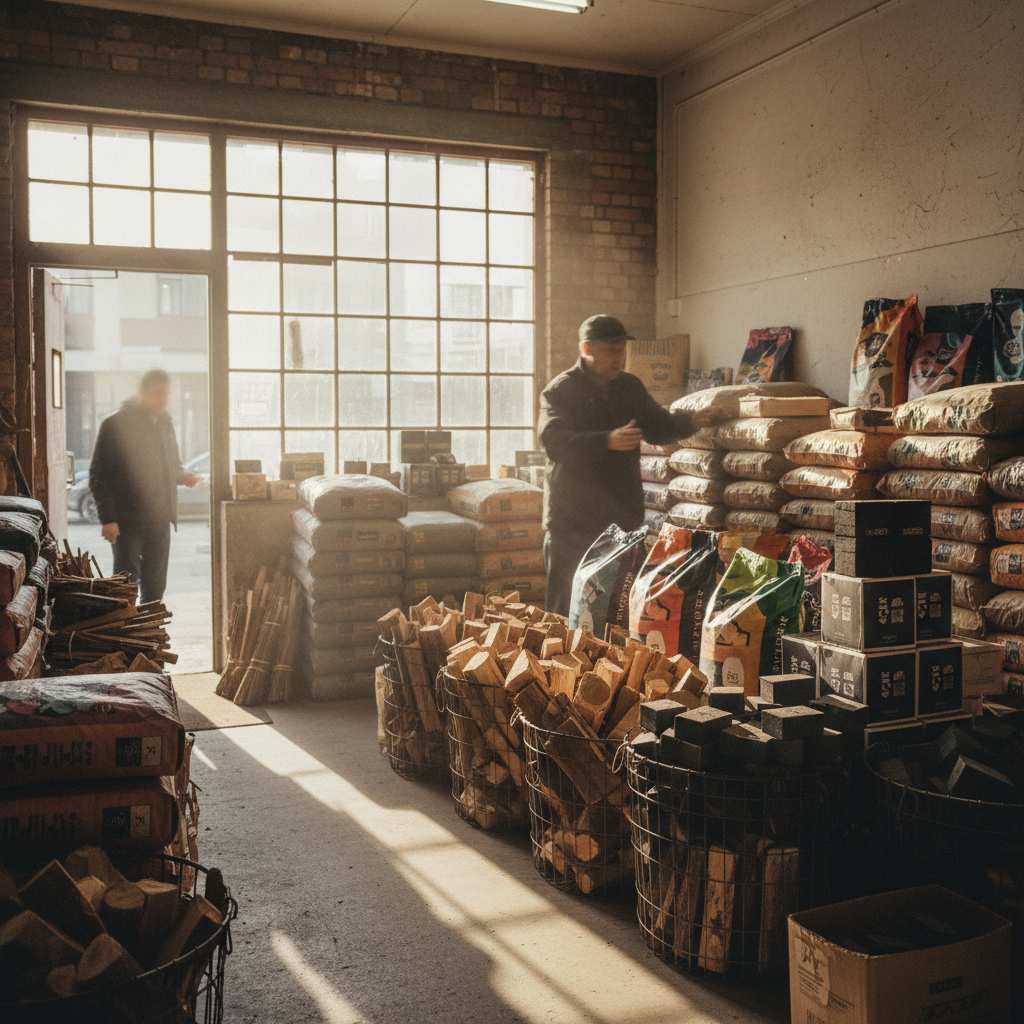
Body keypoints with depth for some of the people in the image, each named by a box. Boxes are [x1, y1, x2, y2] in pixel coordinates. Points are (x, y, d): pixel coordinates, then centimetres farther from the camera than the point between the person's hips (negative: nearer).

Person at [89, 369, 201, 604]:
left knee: (155, 586, 9)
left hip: (160, 519, 6)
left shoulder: (165, 424, 12)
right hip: (127, 521, -6)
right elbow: (98, 476, -9)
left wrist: (183, 476, 1)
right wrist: (107, 519, -15)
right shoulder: (116, 425, -8)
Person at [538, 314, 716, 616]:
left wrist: (690, 422, -6)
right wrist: (607, 441, -35)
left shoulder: (631, 387, 10)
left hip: (624, 516, 5)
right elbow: (554, 442, -23)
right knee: (566, 607, 1)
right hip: (573, 520, -5)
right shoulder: (560, 391, -9)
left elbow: (658, 429, 15)